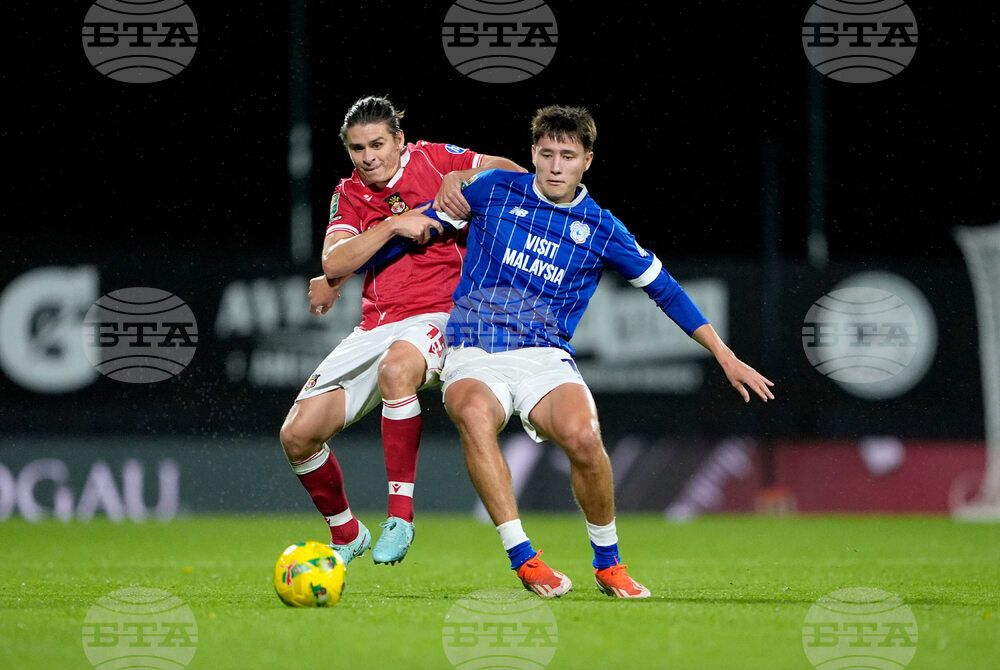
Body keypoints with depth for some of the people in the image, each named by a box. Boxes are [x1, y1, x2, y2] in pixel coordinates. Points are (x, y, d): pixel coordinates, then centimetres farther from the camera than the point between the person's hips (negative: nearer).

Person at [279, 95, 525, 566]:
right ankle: (346, 535, 19)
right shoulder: (348, 195, 12)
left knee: (397, 366, -41)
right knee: (298, 434, -7)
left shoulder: (432, 159, 4)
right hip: (375, 327, 5)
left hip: (436, 316, -5)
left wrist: (461, 178, -10)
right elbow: (333, 265, -4)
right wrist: (394, 225, -13)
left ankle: (400, 516, -31)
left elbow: (518, 175, 7)